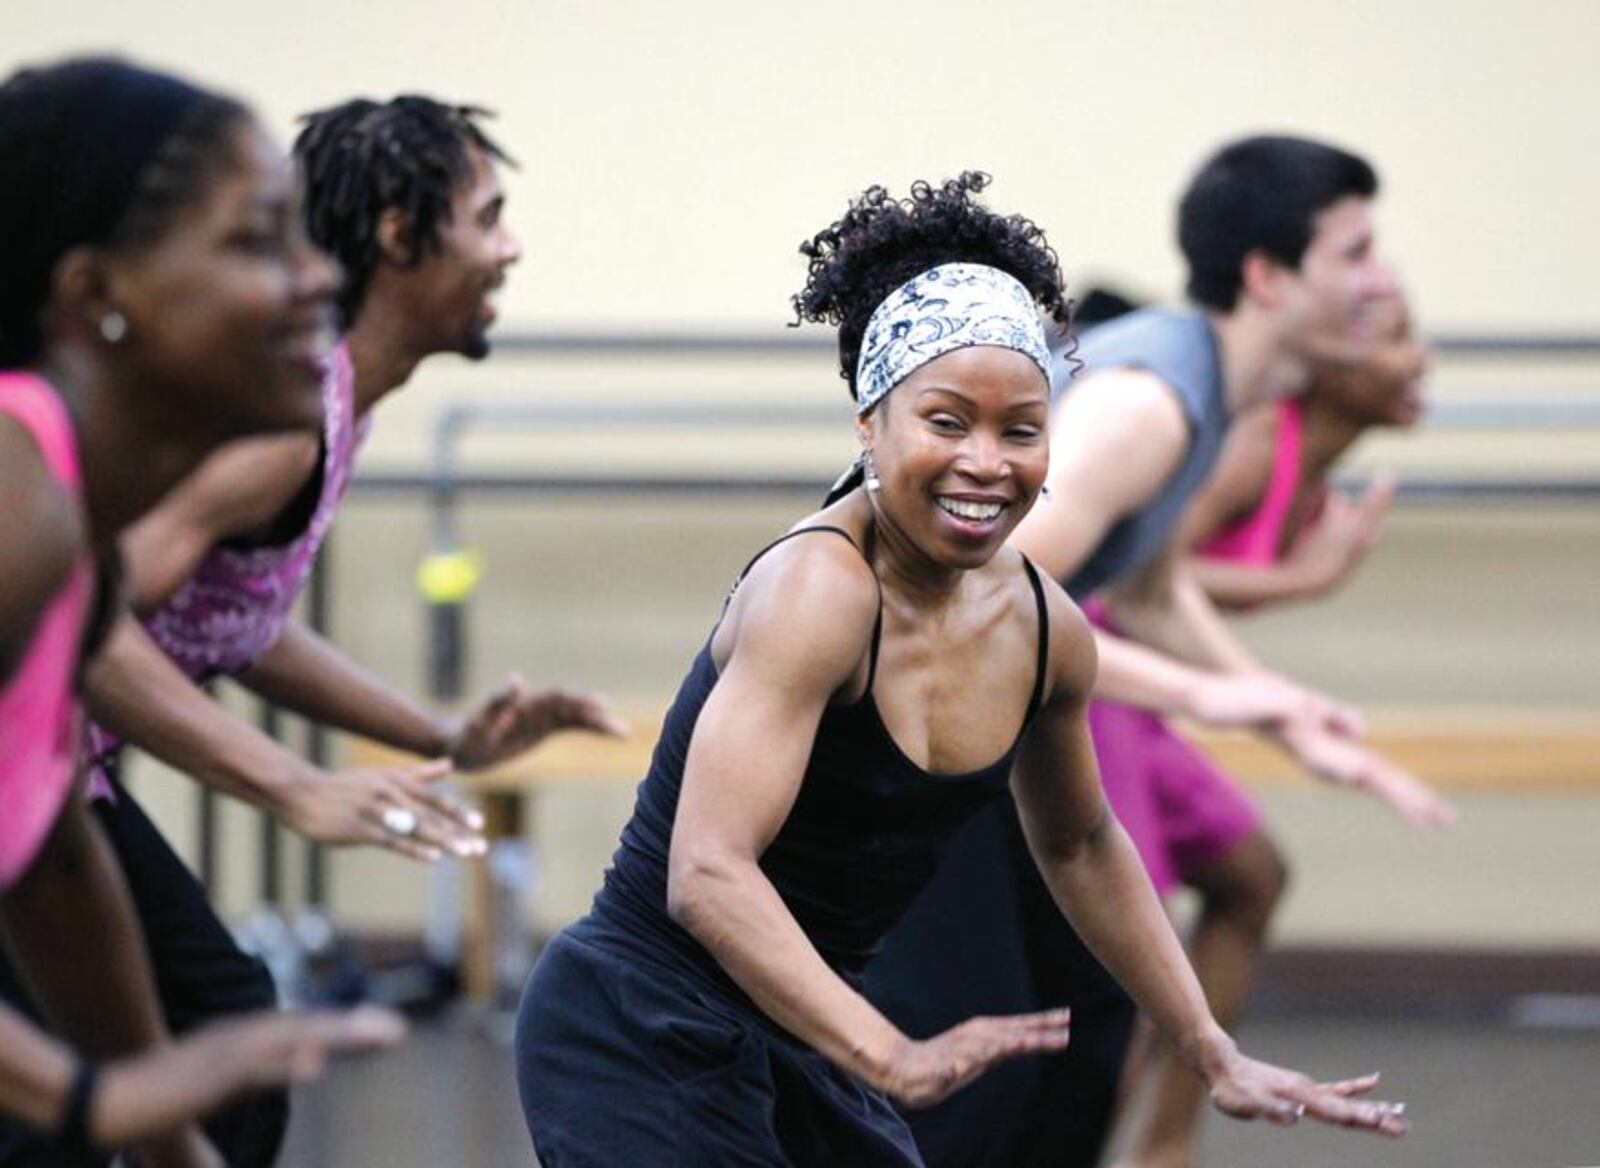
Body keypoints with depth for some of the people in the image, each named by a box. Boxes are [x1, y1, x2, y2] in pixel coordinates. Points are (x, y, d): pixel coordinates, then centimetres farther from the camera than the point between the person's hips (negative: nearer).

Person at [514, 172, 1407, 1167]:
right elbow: (707, 876, -32)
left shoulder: (1044, 628, 1)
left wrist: (1215, 1055, 21)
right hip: (646, 1038, -8)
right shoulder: (818, 589, -22)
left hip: (802, 1030, 8)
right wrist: (896, 1059, -40)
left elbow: (1080, 848, 21)